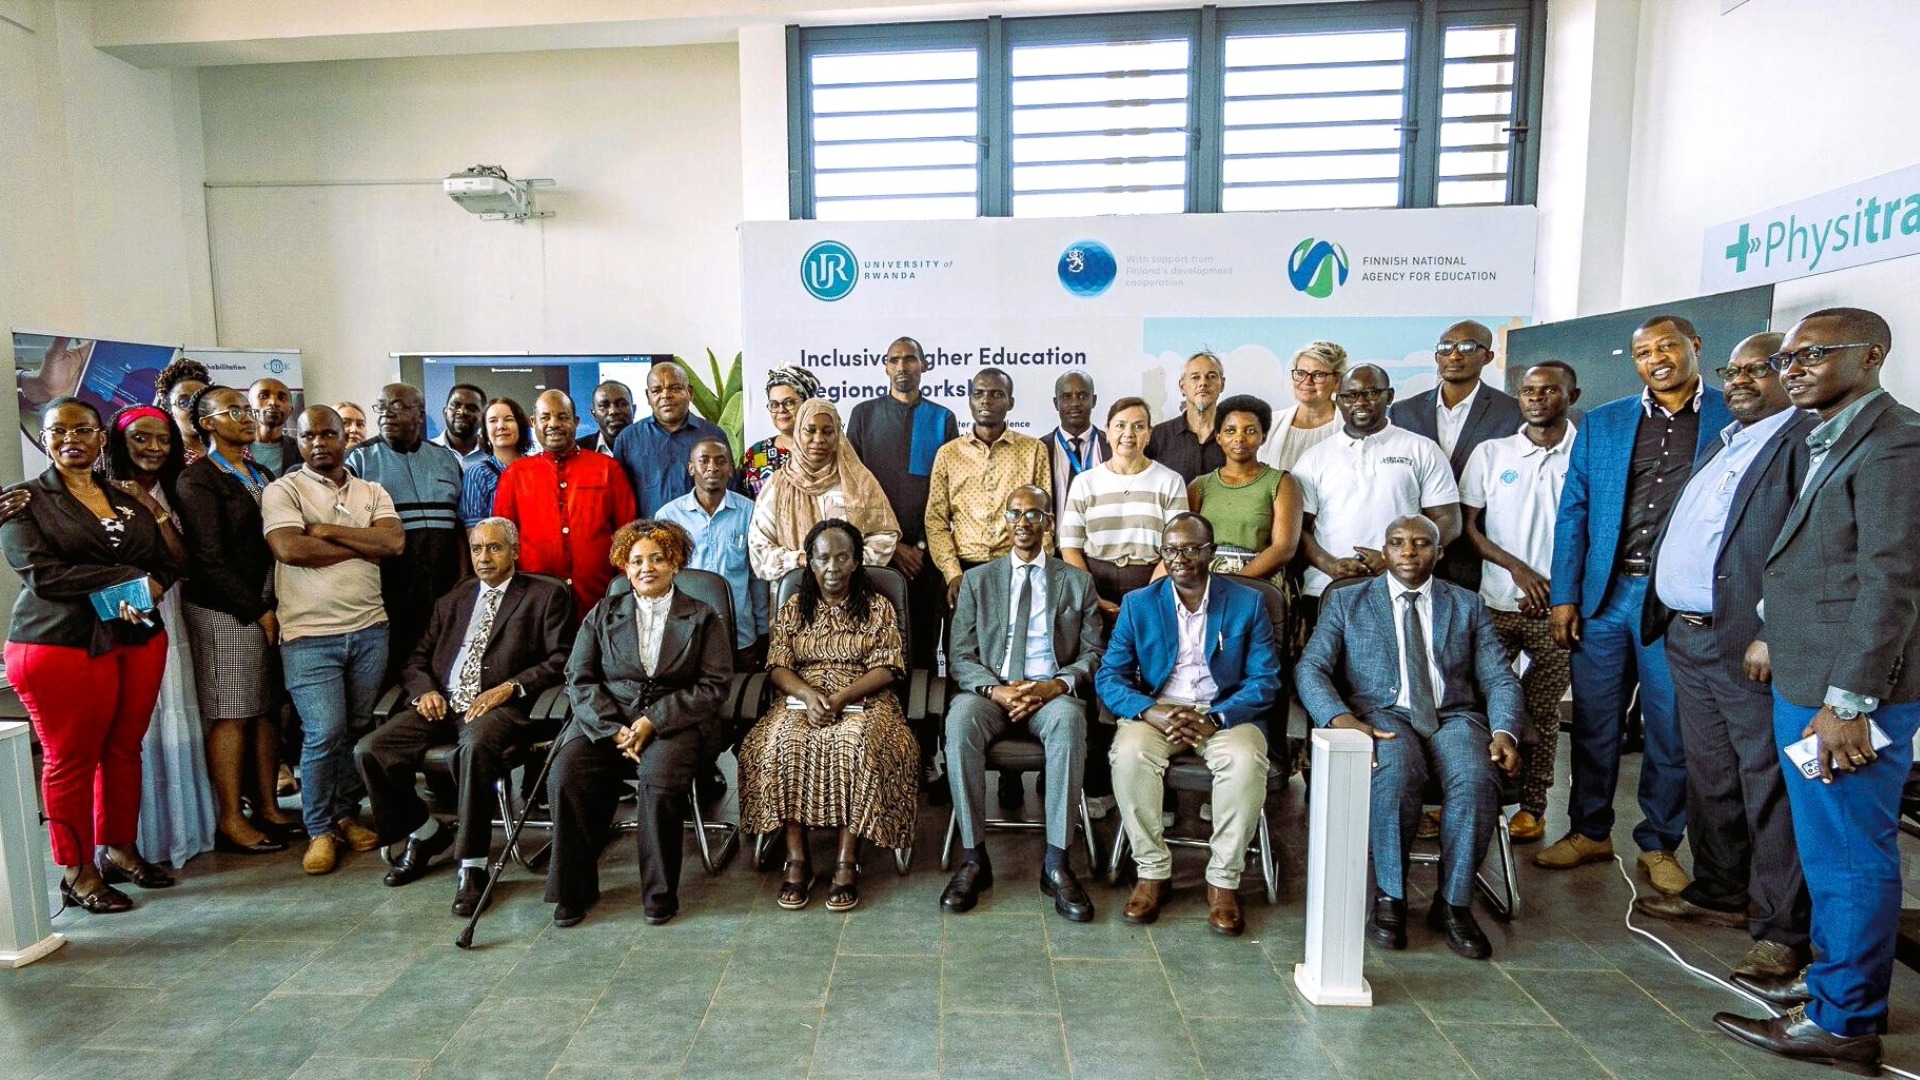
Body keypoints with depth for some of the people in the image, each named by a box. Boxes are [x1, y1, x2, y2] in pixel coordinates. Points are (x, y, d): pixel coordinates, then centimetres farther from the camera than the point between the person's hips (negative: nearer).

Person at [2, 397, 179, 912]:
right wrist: (130, 577, -12)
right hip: (63, 645, -4)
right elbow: (41, 572, -11)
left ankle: (119, 849, 22)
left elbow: (166, 563, 10)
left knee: (125, 750, 9)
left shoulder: (128, 500, 15)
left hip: (139, 640, 4)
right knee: (71, 760, 2)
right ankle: (77, 872, 12)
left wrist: (145, 596, -11)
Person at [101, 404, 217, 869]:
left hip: (166, 621, 4)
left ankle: (179, 827, 20)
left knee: (174, 724, 9)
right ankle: (138, 835, 9)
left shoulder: (169, 496, 12)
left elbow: (182, 562, -1)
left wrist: (156, 512, -9)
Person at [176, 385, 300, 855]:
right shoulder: (198, 479, -7)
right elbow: (209, 560, -12)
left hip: (268, 609, 7)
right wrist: (259, 611, -12)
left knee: (267, 710, 9)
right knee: (230, 715, -1)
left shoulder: (262, 476, 15)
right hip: (225, 613, -7)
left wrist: (276, 606, 4)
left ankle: (267, 807, 18)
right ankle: (231, 821, 7)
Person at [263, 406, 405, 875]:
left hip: (369, 629, 4)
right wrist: (364, 547, -8)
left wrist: (326, 530, -10)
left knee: (358, 729, 9)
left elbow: (395, 543, -5)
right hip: (309, 636, -3)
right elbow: (290, 549, -16)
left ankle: (347, 814, 25)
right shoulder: (281, 491, 0)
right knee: (325, 733, -7)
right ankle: (320, 830, 11)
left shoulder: (372, 492, 10)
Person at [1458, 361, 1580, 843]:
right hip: (1497, 604, 1)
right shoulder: (1490, 453, 5)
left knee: (1540, 712, 6)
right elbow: (1468, 527, 5)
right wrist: (1517, 568, -8)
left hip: (1558, 609, -1)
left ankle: (1532, 806, 19)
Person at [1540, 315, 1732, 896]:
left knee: (1672, 730, 7)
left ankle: (1659, 844, 24)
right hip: (1604, 594, 2)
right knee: (1593, 721, 10)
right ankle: (1589, 831, 25)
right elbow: (1573, 514, 7)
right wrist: (1564, 596, 1)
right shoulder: (1601, 423, 9)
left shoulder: (1737, 418, 2)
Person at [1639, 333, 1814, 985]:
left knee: (1769, 789, 0)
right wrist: (1667, 613, 15)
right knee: (1710, 781, 18)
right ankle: (1719, 895, 31)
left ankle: (1782, 931, 10)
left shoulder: (1808, 441, -9)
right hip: (1688, 637, 9)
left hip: (1751, 644, -9)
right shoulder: (1722, 444, 20)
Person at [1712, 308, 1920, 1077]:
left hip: (1846, 690, -9)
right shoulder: (1824, 438, 14)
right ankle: (1835, 977, 34)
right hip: (1803, 680, 9)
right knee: (1826, 848, 19)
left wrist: (1850, 699, -20)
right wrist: (1775, 636, 16)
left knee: (1848, 854, 2)